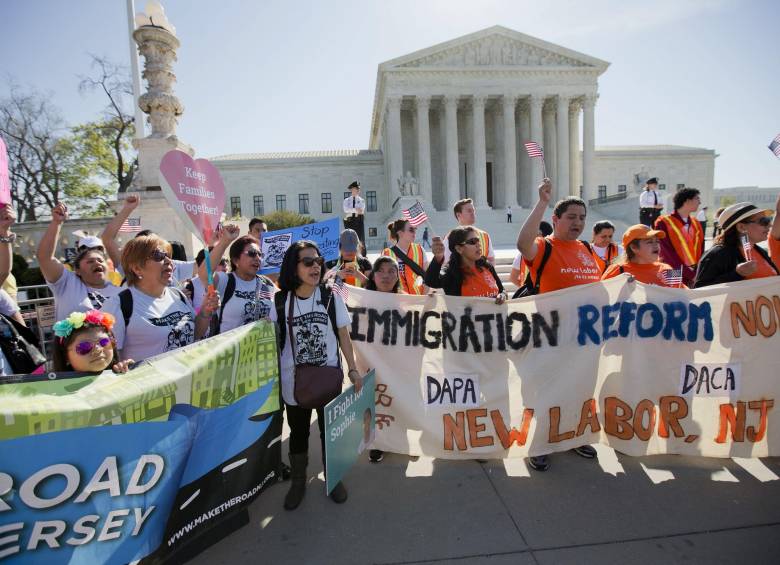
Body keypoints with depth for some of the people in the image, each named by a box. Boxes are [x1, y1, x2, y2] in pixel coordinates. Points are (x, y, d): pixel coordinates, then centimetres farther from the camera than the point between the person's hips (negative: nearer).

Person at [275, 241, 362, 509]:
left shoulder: (331, 298, -6)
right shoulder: (280, 301, -7)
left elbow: (343, 336, 0)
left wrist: (353, 369, -4)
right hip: (294, 380, 0)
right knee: (298, 432, 16)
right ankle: (298, 481, 36)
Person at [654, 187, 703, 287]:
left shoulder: (696, 223, 12)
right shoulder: (663, 223, -8)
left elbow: (701, 251, 10)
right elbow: (668, 254, -13)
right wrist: (691, 275, -14)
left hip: (695, 277, 6)